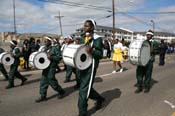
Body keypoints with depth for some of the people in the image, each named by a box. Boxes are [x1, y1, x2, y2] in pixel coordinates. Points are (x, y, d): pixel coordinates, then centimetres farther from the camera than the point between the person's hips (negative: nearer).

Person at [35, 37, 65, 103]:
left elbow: (59, 56, -12)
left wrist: (52, 57, -24)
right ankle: (43, 96, 17)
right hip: (45, 67, 8)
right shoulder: (45, 49, 14)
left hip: (51, 67, -7)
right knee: (43, 81, 6)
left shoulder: (55, 48, -7)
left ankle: (61, 92, 18)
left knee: (51, 81, -4)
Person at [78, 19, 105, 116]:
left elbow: (100, 54, -13)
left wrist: (91, 51, -30)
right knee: (87, 87, 17)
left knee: (84, 89, -3)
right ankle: (99, 99, 42)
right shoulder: (82, 37, 11)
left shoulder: (97, 39, -10)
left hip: (91, 66, -7)